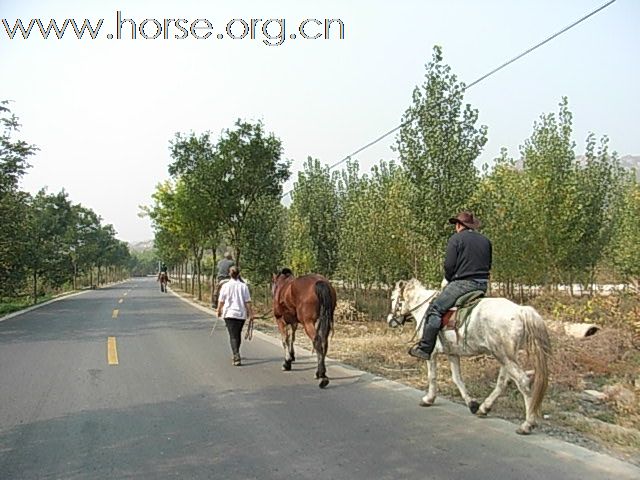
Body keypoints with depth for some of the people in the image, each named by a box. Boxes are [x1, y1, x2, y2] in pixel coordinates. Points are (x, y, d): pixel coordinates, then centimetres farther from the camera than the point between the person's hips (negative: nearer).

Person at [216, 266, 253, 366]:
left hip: (229, 314, -2)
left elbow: (221, 301, 1)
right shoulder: (243, 286, -3)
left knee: (233, 336, -3)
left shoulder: (225, 286, -4)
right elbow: (247, 302, -4)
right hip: (241, 314, 2)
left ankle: (236, 357, -19)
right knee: (238, 334, 20)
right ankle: (236, 355, 34)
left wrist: (219, 311, 16)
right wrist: (250, 313, 3)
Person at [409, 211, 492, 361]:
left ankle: (424, 349, -11)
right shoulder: (485, 240, 16)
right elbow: (488, 265, 19)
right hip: (483, 285, 7)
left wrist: (450, 280, 8)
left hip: (463, 283, -7)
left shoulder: (456, 238, -3)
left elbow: (449, 265, -9)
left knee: (435, 309, -6)